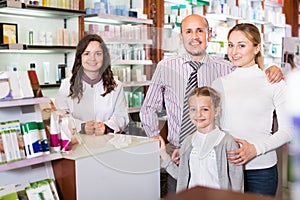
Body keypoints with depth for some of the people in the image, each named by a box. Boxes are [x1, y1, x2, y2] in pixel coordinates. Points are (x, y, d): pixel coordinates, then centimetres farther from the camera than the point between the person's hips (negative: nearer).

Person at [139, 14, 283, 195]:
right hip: (176, 154, 0)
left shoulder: (226, 69, 0)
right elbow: (149, 109, 10)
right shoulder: (165, 68, 1)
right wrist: (156, 139, 0)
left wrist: (273, 71, -12)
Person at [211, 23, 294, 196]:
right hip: (224, 166, 2)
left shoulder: (274, 83, -1)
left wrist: (255, 149, -15)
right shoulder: (219, 83, 7)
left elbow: (287, 131, -2)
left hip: (261, 169, -2)